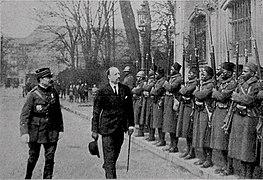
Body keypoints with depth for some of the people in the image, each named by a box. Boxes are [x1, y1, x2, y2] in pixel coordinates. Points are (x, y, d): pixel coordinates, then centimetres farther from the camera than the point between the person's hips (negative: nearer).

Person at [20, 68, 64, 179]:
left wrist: (60, 129, 12)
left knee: (50, 159, 1)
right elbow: (24, 114, -11)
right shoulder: (33, 94, -8)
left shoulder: (53, 93, 5)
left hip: (51, 132, 3)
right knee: (33, 157, 9)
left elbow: (58, 112, 13)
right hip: (36, 131, -3)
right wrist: (24, 132, -21)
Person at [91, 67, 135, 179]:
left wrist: (131, 124, 8)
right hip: (107, 127, -4)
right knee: (109, 155, -6)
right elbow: (96, 112, -2)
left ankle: (107, 167, 38)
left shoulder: (125, 89, 6)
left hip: (120, 127, 4)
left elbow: (130, 108, 13)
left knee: (115, 153, 14)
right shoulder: (102, 92, -6)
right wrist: (95, 130, -2)